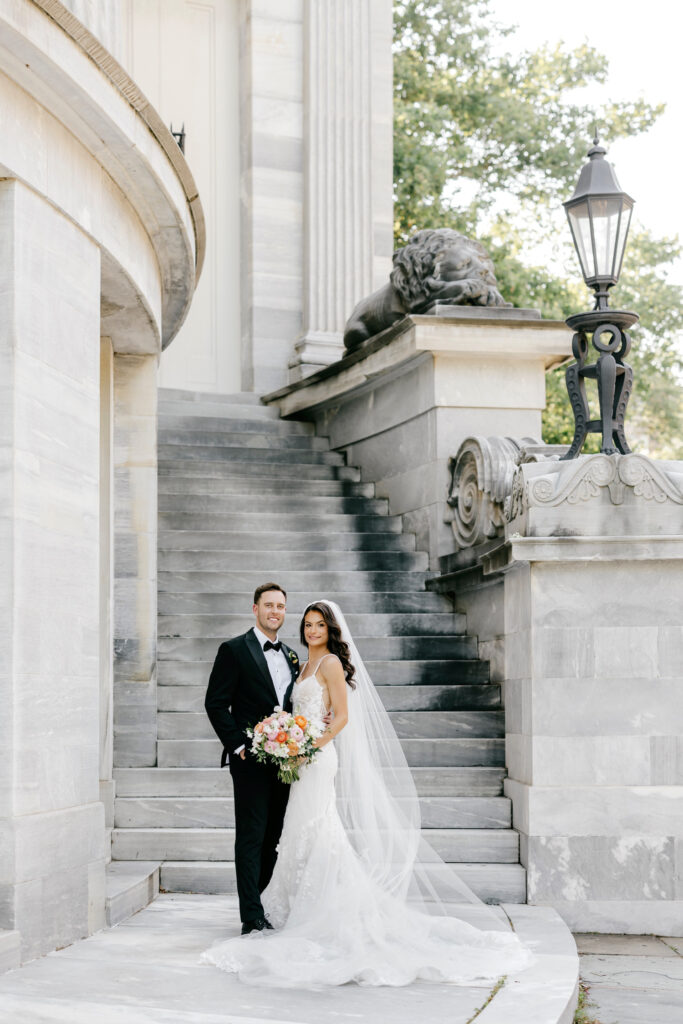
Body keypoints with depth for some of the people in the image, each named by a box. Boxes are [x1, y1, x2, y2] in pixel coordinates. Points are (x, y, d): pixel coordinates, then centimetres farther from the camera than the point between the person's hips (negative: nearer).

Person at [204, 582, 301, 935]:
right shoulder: (234, 650, -2)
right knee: (251, 837, -5)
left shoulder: (291, 656, 16)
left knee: (272, 837, 10)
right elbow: (215, 704, -6)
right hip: (250, 760, -6)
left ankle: (253, 903, 21)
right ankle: (252, 918, -4)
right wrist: (238, 745, -12)